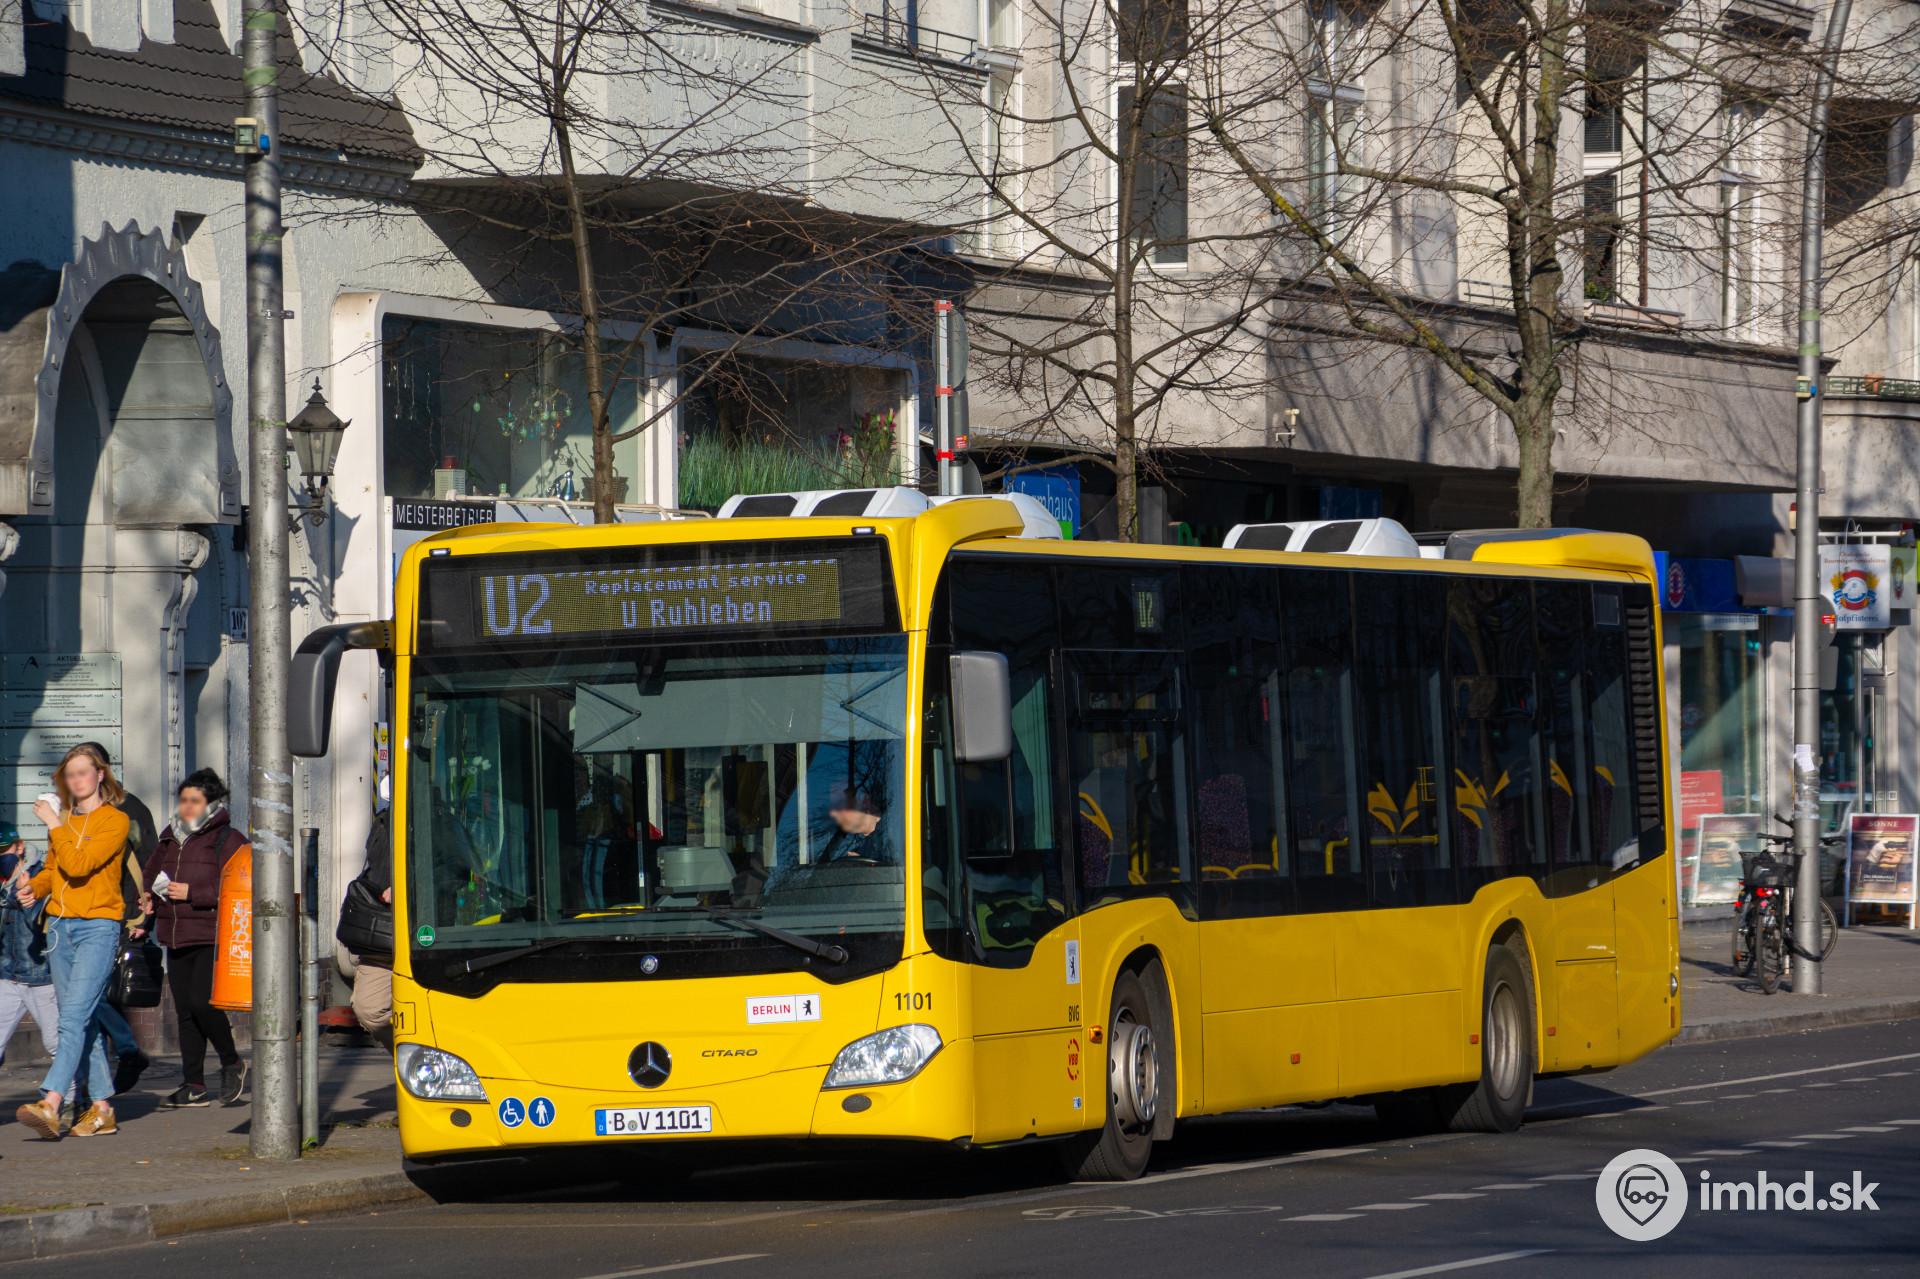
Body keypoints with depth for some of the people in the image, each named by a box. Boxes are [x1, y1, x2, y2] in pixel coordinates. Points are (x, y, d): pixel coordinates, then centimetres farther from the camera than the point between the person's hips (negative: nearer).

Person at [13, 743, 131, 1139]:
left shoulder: (114, 821, -6)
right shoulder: (63, 821, 16)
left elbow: (77, 865, -17)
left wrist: (55, 825, -11)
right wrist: (33, 887, 2)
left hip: (99, 925, -7)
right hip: (60, 925, 7)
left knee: (74, 1016, -17)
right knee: (82, 1021, 7)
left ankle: (50, 1105, -29)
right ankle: (102, 1109, 12)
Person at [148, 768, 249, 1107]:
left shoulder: (228, 841, -4)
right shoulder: (171, 839, 18)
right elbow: (151, 876, 30)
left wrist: (192, 893, -17)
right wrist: (154, 894, 8)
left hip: (212, 939, -7)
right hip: (177, 940, 7)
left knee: (202, 1002, -18)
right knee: (184, 1011, 6)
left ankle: (232, 1064, 5)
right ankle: (194, 1086, 10)